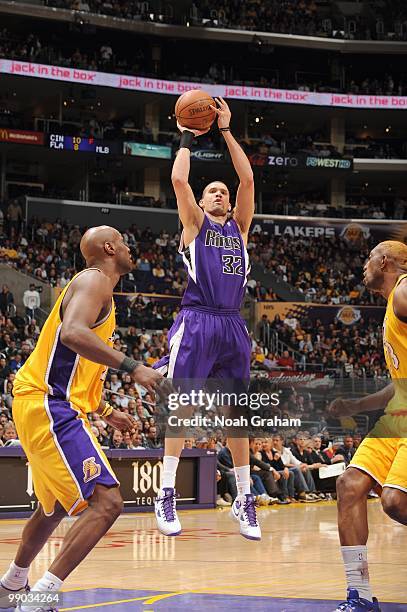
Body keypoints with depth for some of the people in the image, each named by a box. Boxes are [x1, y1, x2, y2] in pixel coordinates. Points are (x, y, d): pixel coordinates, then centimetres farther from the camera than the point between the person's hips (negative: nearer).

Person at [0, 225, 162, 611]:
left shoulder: (94, 285, 22)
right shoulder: (95, 280, -8)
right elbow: (72, 333, -29)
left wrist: (105, 412, 32)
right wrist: (131, 367, -29)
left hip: (51, 407, 11)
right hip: (50, 407, -11)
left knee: (56, 506, 27)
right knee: (107, 502, -19)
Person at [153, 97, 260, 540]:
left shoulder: (239, 226, 20)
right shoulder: (195, 224, 12)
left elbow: (248, 179, 11)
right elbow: (178, 179, -1)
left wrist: (226, 131, 12)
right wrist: (187, 138, 12)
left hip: (232, 326, 4)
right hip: (197, 321, -4)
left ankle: (243, 499, 11)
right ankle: (166, 495, -7)